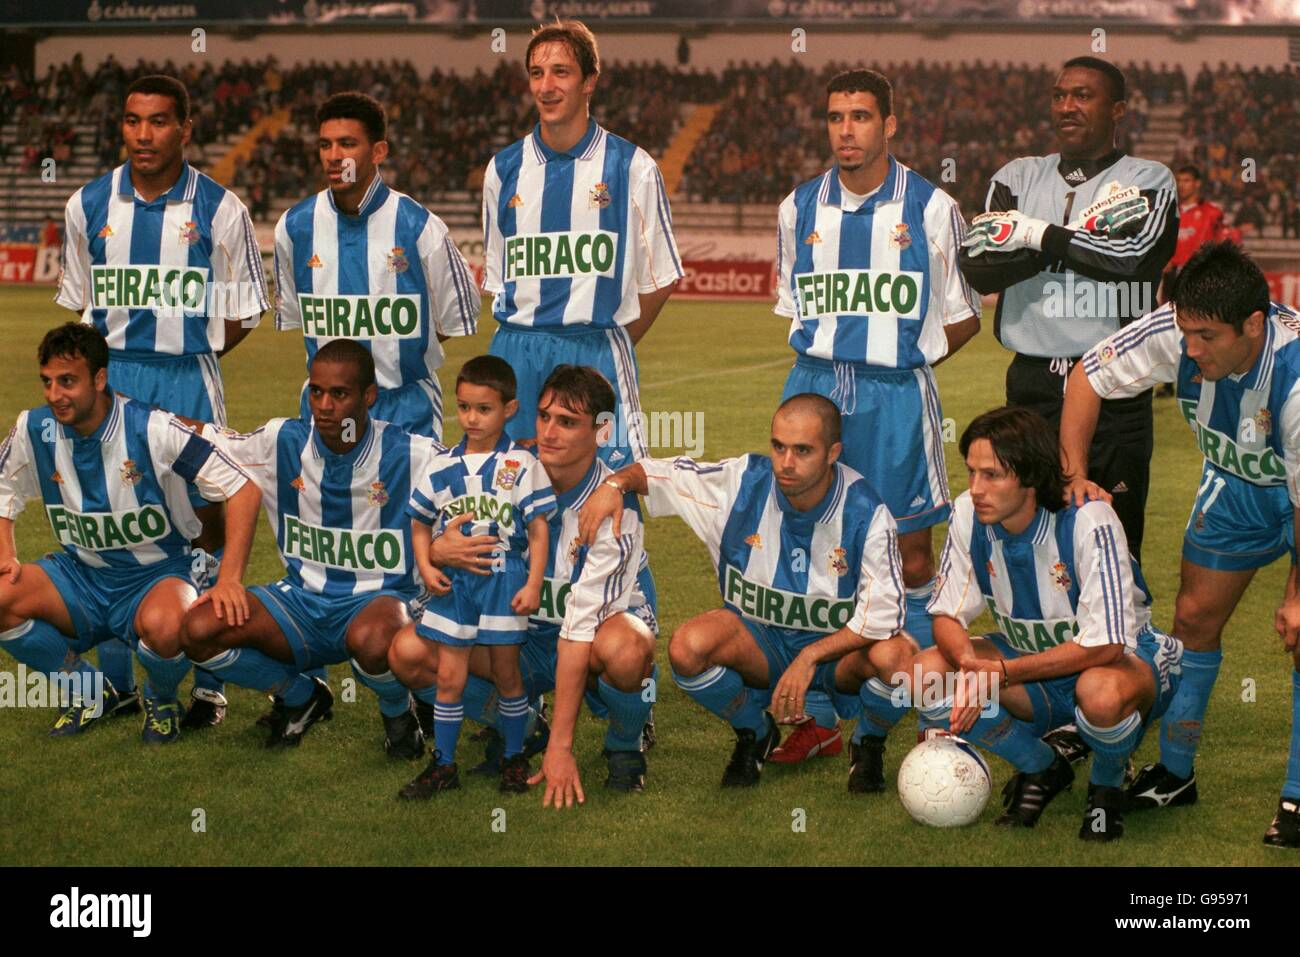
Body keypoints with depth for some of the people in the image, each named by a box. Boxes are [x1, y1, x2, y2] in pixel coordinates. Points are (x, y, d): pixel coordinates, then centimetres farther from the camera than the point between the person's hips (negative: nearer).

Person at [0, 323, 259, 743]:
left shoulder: (151, 429, -18)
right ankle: (90, 691, 3)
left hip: (155, 576, -4)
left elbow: (242, 490, -18)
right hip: (80, 575, 5)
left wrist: (228, 581, -27)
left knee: (163, 625, -40)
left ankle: (162, 701, 0)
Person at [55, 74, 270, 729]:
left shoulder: (219, 209, -2)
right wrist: (104, 367, 6)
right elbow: (79, 303, 16)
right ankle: (114, 684, 17)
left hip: (189, 382, -2)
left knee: (204, 521, -1)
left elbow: (244, 311, 5)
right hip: (110, 380, 3)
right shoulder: (89, 205, 6)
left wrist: (189, 355, -2)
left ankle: (208, 684, 9)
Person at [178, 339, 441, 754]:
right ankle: (300, 697, 11)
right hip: (303, 599, 4)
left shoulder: (410, 455, -11)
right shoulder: (283, 442, -2)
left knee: (371, 641, -41)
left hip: (379, 599, -4)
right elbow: (199, 436, 8)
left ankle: (398, 712, -1)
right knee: (199, 631, -19)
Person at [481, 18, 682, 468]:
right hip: (517, 356, 3)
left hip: (597, 354, -3)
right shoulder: (503, 169, 9)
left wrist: (610, 345, 3)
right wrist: (530, 341, 6)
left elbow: (659, 278, 5)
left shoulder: (632, 168, 0)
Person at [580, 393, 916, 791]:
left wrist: (809, 657, -28)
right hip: (760, 645, 2)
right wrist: (616, 484, -24)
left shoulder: (866, 513, -19)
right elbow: (657, 472, -2)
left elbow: (883, 616, -21)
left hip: (838, 652, -2)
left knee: (896, 657, -35)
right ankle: (754, 735, 4)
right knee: (688, 646, -29)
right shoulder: (743, 482, -13)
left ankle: (869, 745, 2)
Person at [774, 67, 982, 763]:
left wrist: (902, 359, 1)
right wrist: (833, 357, 8)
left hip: (896, 395, -3)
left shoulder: (931, 208, 0)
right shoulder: (799, 209, 9)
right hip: (813, 387, 3)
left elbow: (964, 318, 6)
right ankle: (819, 717, 13)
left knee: (911, 561, 0)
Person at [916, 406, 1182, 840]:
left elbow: (1104, 645, -31)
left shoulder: (1089, 522, -29)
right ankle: (1042, 768, 5)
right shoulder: (968, 513, -14)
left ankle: (1107, 786, -4)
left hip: (1124, 658, -5)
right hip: (1032, 658, 5)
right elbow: (947, 615, -7)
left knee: (1100, 694, -41)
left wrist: (1002, 673, -32)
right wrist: (971, 667, -30)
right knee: (927, 673, -19)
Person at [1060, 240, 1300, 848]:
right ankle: (1175, 774, 19)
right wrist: (1074, 475, -20)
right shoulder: (1173, 332, -30)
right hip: (1235, 485, 5)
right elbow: (1087, 378, -13)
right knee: (1194, 617, 5)